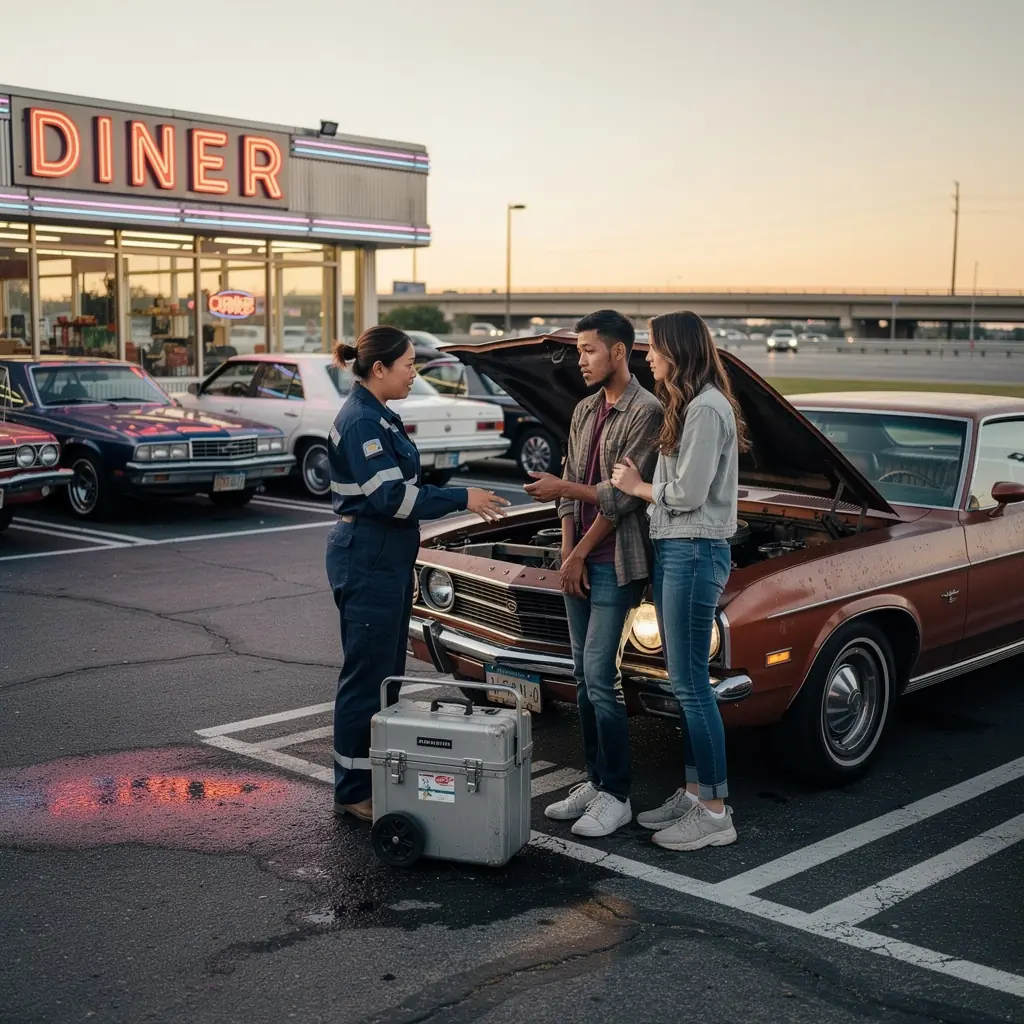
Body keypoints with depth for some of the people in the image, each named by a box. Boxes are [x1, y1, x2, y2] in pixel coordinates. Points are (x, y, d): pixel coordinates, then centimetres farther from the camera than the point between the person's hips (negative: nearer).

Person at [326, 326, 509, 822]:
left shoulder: (377, 417, 14)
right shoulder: (360, 422, -18)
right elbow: (390, 497, -23)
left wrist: (460, 497, 17)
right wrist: (462, 498, -17)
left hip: (386, 560, 11)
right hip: (367, 562, -11)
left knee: (387, 675, 16)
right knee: (365, 678, -2)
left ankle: (380, 779, 27)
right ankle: (354, 793, 8)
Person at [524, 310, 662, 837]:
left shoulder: (646, 412, -12)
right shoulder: (585, 411, 13)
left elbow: (622, 495, -16)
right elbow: (572, 488, 12)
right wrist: (568, 555, 3)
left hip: (615, 564, -8)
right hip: (579, 563, 8)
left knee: (602, 679, -8)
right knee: (583, 677, 11)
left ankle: (616, 798, 2)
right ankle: (595, 781, 22)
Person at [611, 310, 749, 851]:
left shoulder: (707, 410, -16)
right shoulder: (687, 406, 15)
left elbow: (688, 494, -20)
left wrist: (638, 487, -5)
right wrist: (641, 482, -1)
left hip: (694, 552, -10)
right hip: (672, 548, 10)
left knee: (689, 683, -6)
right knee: (683, 681, 14)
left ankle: (715, 813, 2)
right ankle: (693, 793, 24)